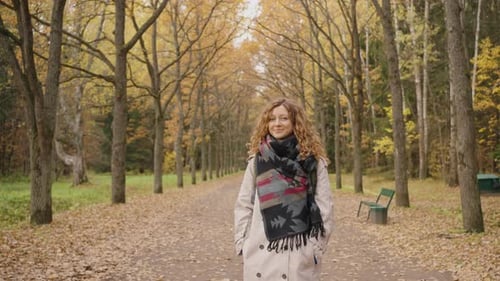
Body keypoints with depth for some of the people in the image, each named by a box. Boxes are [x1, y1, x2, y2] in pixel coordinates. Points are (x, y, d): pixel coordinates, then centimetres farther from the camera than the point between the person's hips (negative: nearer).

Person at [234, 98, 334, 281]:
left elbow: (324, 205, 0)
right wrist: (241, 241, 3)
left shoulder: (313, 160, 1)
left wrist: (317, 246, -4)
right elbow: (243, 204, 8)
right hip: (260, 249, 2)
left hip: (299, 250, -2)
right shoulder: (257, 159, 7)